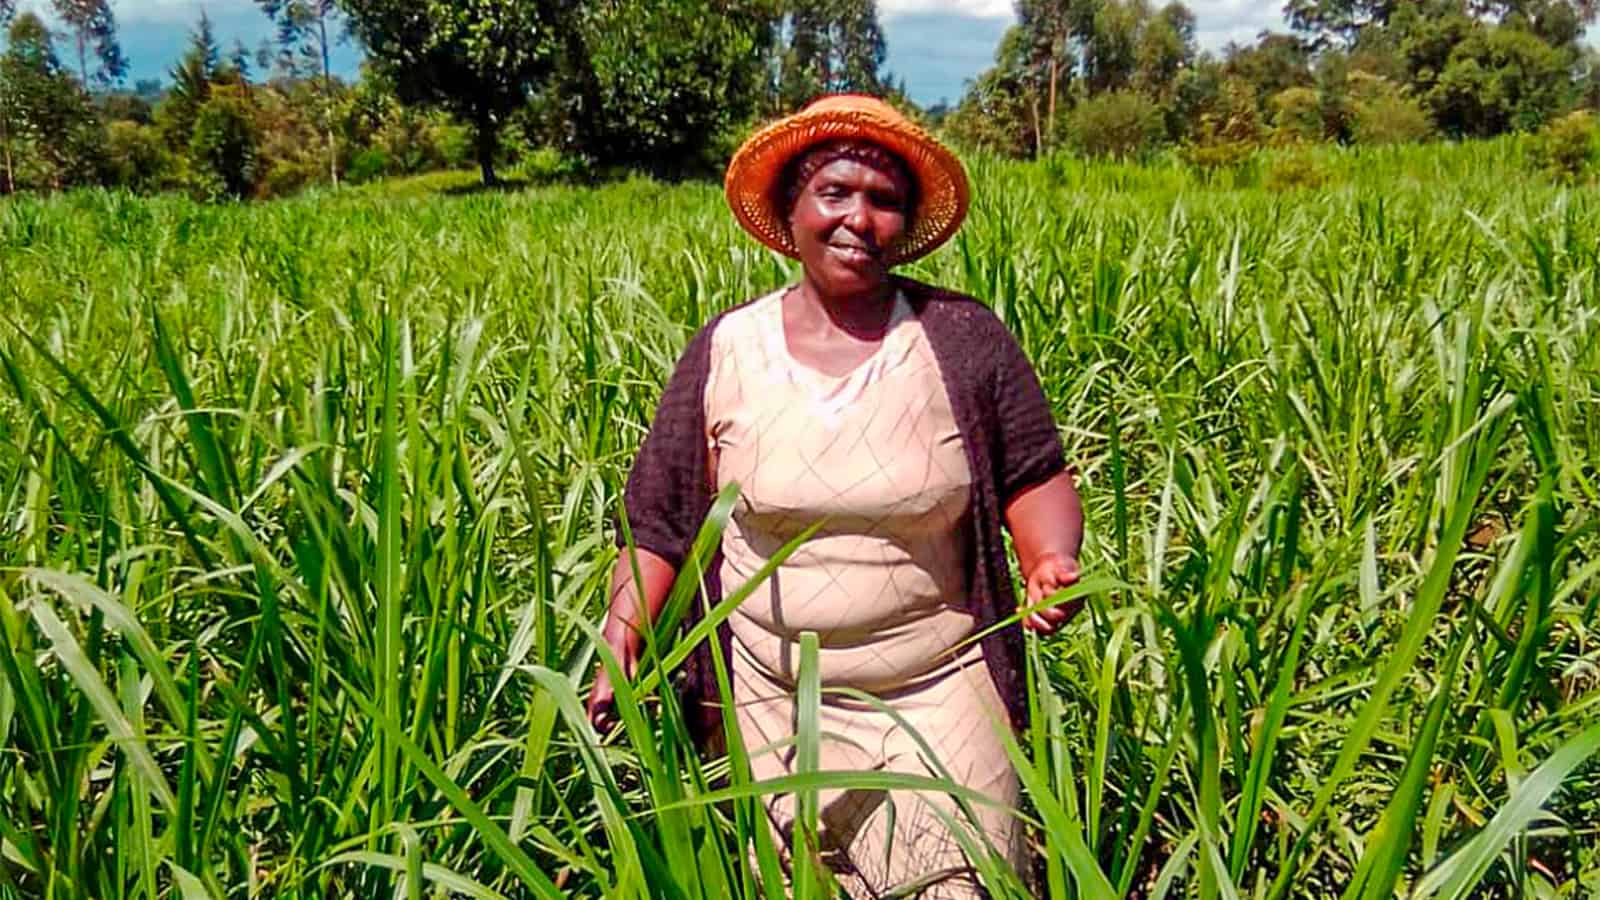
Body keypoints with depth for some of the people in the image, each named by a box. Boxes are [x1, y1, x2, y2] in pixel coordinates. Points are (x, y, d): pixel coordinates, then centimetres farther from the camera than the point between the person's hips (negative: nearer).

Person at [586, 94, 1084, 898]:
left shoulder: (965, 340, -6)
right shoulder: (724, 351, -3)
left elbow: (1035, 477, 1)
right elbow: (660, 519, 1)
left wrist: (1051, 560, -18)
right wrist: (622, 638, -10)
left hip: (938, 695, -1)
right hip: (772, 703, 2)